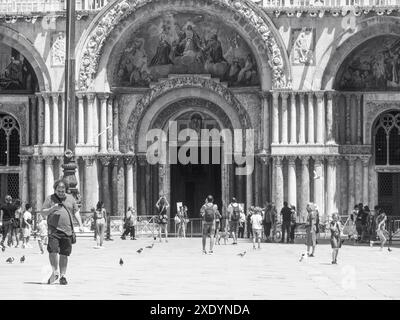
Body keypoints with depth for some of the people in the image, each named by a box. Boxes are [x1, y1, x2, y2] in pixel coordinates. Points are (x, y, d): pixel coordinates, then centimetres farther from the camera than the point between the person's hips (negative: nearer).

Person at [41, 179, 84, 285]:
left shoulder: (70, 198, 15)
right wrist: (53, 208, -14)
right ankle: (55, 272, -5)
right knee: (53, 250, -18)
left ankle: (62, 276, 11)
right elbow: (43, 213, 4)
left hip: (67, 231, 2)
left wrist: (80, 224, 5)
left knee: (64, 254, 4)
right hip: (54, 229, -2)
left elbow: (76, 212, 17)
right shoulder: (50, 199, 6)